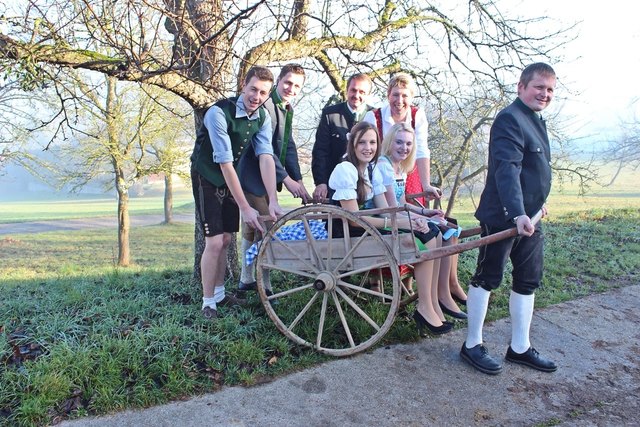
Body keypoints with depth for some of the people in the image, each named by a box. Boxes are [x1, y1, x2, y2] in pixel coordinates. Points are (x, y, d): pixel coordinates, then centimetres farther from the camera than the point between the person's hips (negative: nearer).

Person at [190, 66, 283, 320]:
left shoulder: (263, 118, -8)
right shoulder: (219, 113, -27)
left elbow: (266, 156, -17)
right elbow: (225, 163, -30)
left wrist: (273, 201, -27)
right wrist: (245, 207, -30)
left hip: (231, 179, 6)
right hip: (207, 178, -6)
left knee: (226, 239, 11)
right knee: (214, 241, -11)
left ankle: (219, 293, 27)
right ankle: (208, 300, 5)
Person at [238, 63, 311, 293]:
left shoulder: (287, 109, 11)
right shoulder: (265, 105, -18)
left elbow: (289, 147, 7)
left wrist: (299, 181, -3)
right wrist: (287, 180, -27)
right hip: (253, 177, -9)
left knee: (253, 230, 17)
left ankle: (246, 280, 31)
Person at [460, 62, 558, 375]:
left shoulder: (536, 121, 17)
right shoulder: (510, 119, -15)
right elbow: (507, 169, -29)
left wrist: (536, 204, 32)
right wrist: (518, 213, -38)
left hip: (528, 218, 10)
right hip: (503, 217, -10)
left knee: (527, 281, 13)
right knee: (487, 278, 1)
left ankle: (520, 347, 25)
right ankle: (472, 345, 15)